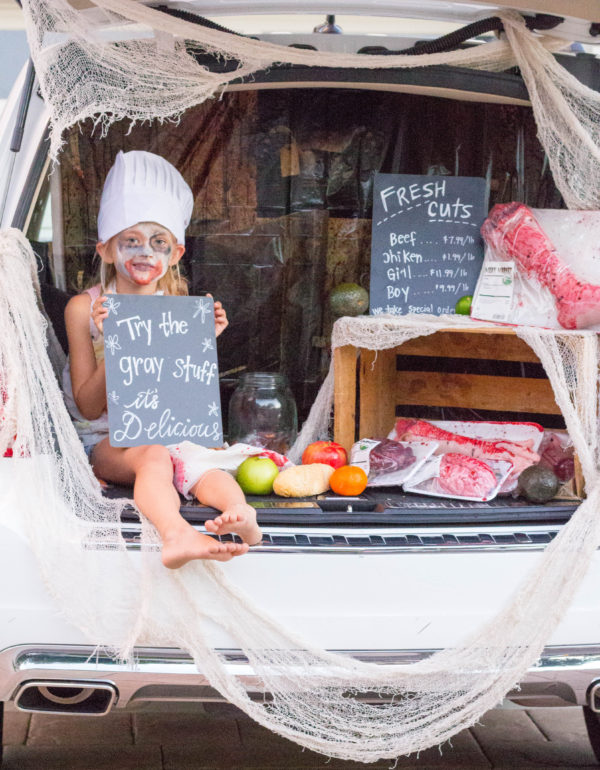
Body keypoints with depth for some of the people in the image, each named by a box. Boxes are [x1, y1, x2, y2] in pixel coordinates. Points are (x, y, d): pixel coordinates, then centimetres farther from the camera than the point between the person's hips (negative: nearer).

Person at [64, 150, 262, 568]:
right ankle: (177, 534, -62)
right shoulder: (85, 308, 2)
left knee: (204, 467, -32)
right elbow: (89, 407, -3)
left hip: (170, 430, 3)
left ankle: (240, 512, -58)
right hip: (108, 439, -3)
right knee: (152, 458, -37)